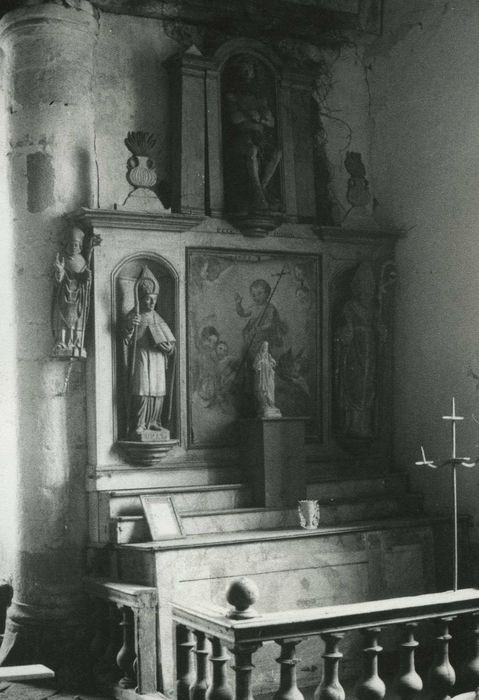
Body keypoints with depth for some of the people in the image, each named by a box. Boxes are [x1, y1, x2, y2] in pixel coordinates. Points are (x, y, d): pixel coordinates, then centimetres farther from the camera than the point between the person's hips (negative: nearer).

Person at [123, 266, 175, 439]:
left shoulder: (157, 319, 17)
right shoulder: (133, 316, -1)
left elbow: (170, 343, 22)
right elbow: (126, 340, -9)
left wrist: (167, 346, -1)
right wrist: (130, 327, -27)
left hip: (158, 362, 6)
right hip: (141, 361, -6)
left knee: (158, 392, 4)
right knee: (141, 392, -13)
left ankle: (153, 422, 13)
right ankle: (138, 426, -12)